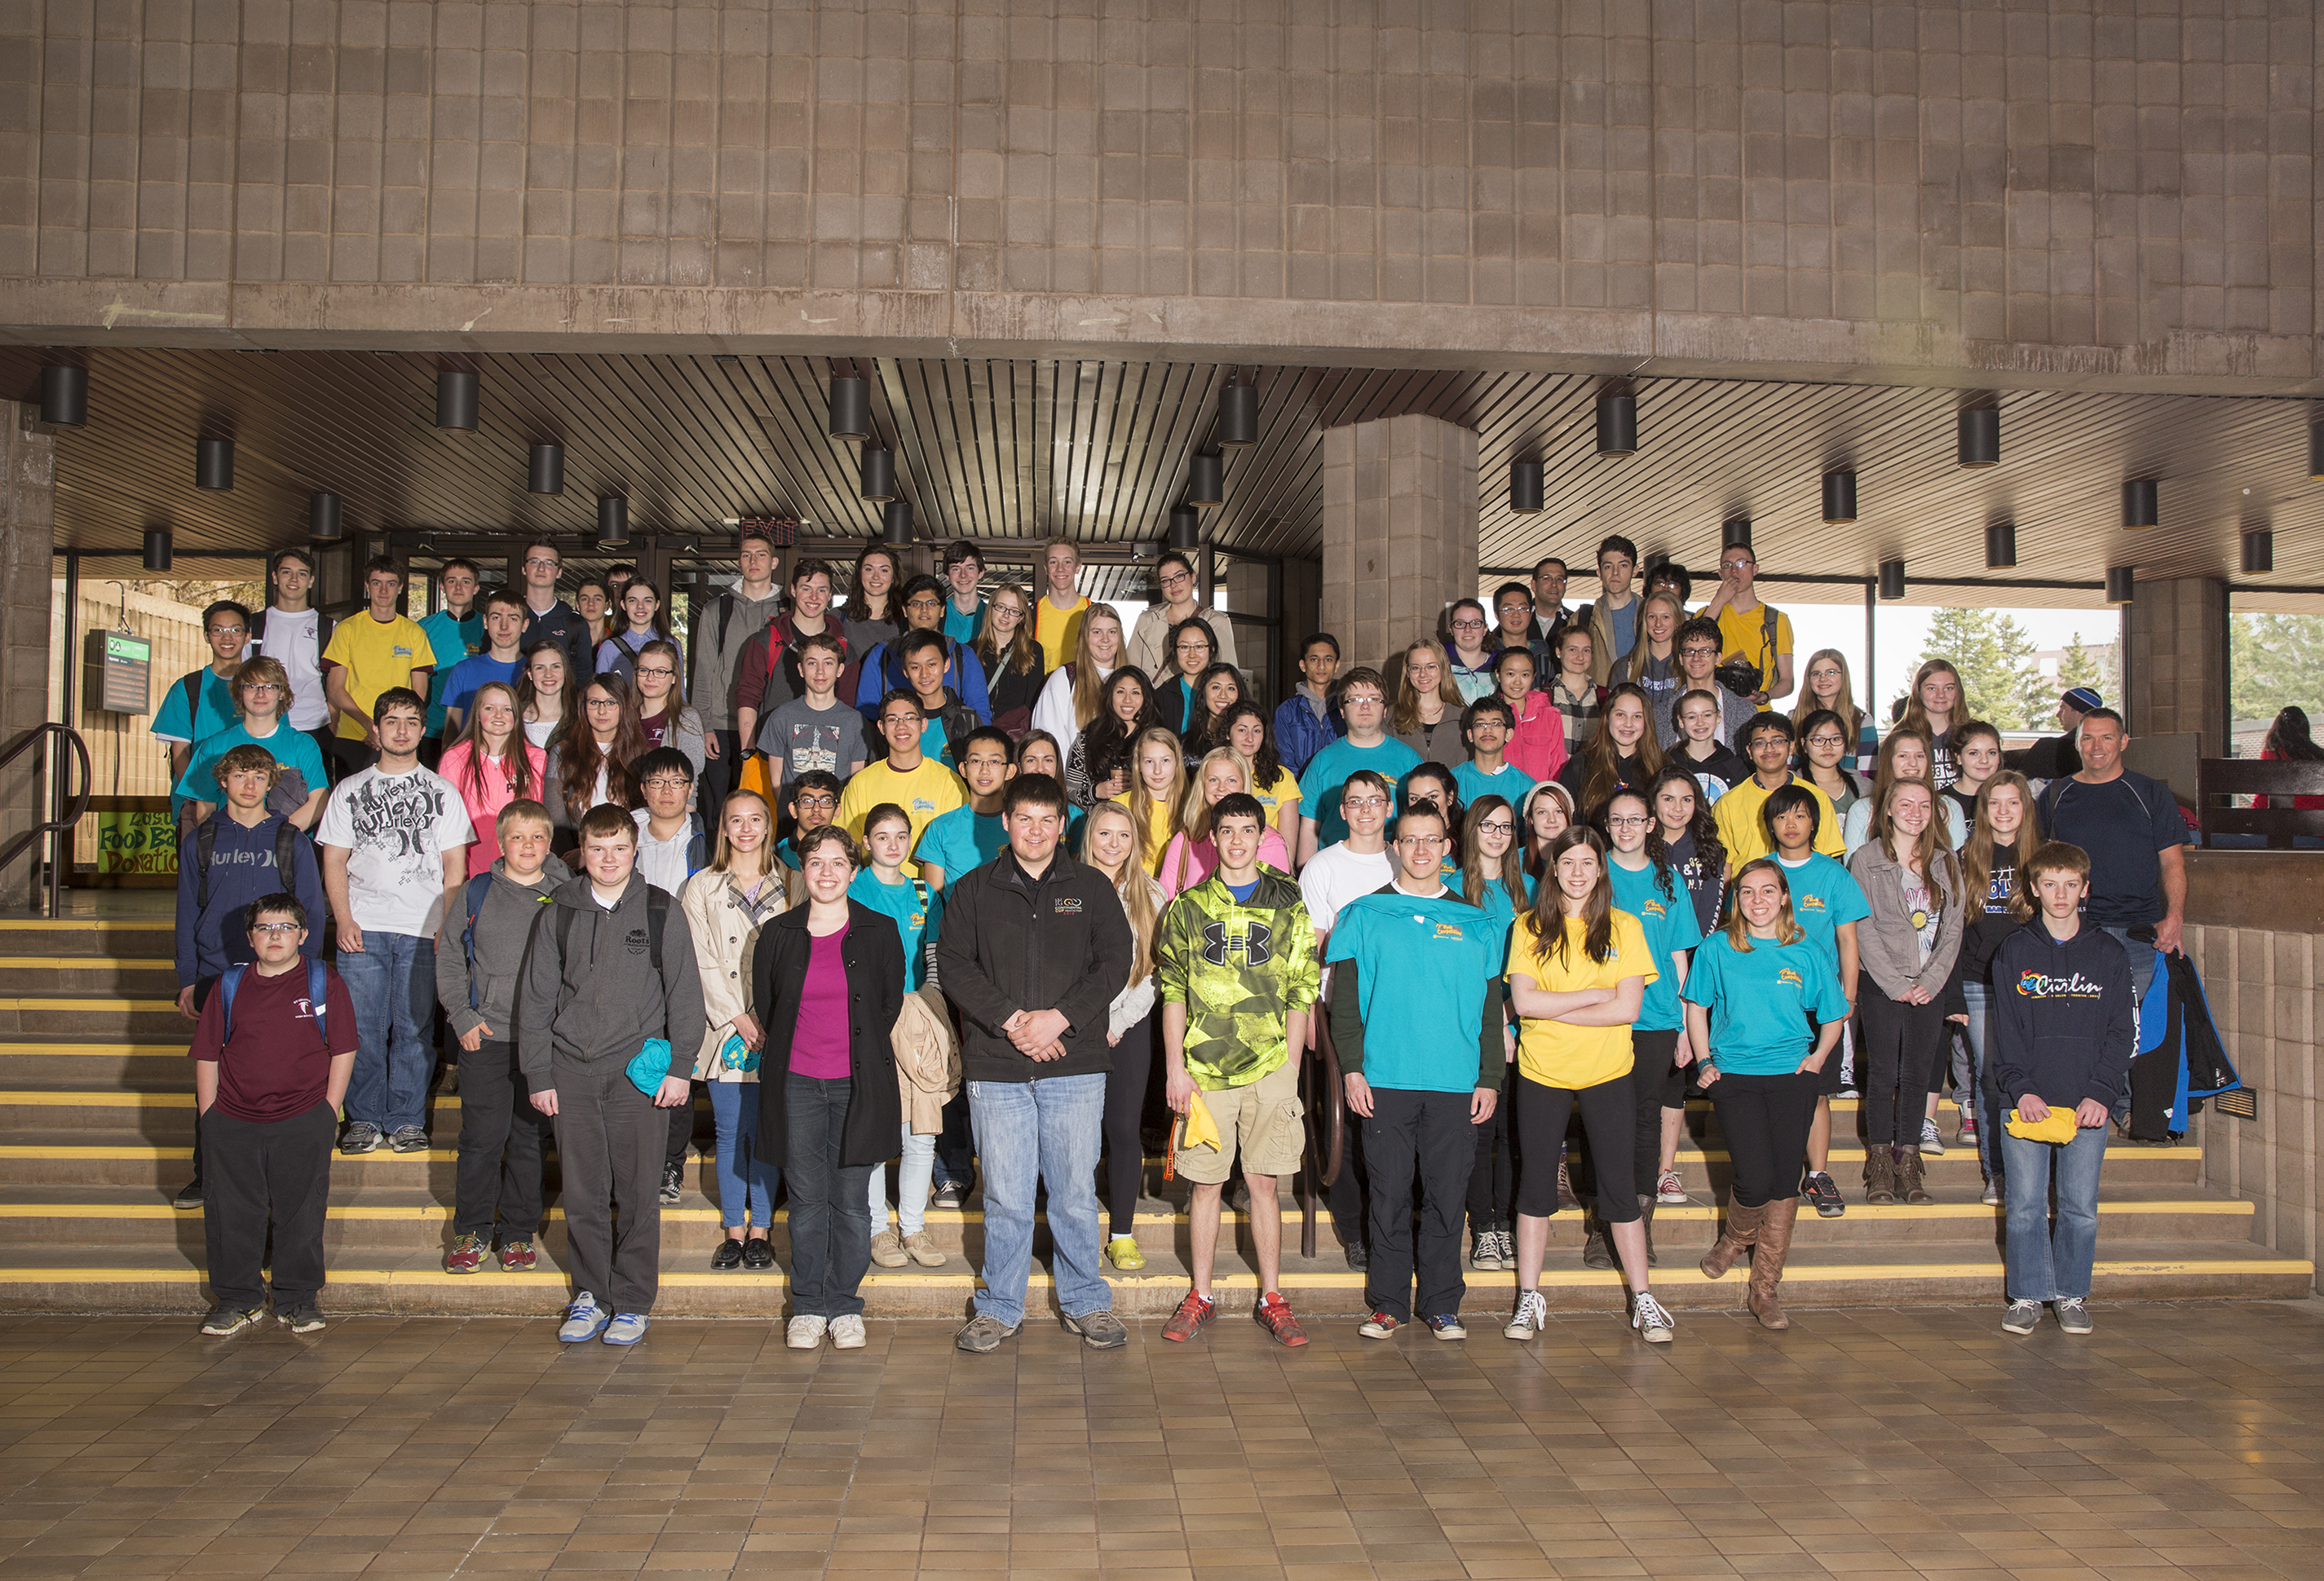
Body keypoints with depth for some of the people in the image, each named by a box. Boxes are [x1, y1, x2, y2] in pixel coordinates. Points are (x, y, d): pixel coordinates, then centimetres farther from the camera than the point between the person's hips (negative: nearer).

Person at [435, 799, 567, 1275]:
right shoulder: (476, 893, 5)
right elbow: (448, 958, 9)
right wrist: (461, 1015, -1)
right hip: (485, 1036, 0)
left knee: (530, 1137, 6)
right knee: (481, 1137, 1)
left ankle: (519, 1232, 18)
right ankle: (473, 1231, 15)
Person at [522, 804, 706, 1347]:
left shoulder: (662, 913, 2)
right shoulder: (558, 915, 8)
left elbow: (685, 995, 3)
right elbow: (536, 998, 11)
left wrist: (680, 1068, -3)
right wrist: (538, 1074, 6)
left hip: (638, 1069, -2)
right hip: (571, 1071, 2)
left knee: (637, 1191, 1)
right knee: (582, 1191, 6)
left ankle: (632, 1302, 12)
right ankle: (590, 1296, 19)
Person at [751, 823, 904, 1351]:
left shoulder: (879, 931, 2)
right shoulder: (778, 934, 4)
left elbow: (891, 1003, 10)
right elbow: (765, 1003, 15)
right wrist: (790, 1055, 13)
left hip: (857, 1084, -1)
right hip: (796, 1084, 1)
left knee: (851, 1200, 2)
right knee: (806, 1198, 5)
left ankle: (845, 1306, 15)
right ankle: (807, 1307, 17)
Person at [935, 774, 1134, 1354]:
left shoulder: (1092, 888, 9)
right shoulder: (973, 891, 9)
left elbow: (1114, 962, 1)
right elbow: (954, 964, -1)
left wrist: (1060, 1017, -12)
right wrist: (1011, 1020, -12)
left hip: (1076, 1066, 0)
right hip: (996, 1067, 0)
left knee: (1076, 1193, 5)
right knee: (1005, 1196, 5)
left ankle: (1085, 1302, 20)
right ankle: (1000, 1308, 19)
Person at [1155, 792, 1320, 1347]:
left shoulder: (1288, 908, 6)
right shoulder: (1188, 907, 6)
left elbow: (1301, 996, 6)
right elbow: (1173, 994, 6)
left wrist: (1290, 1067, 0)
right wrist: (1176, 1067, -1)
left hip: (1270, 1068, 0)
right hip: (1204, 1070, 0)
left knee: (1264, 1182, 4)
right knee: (1207, 1182, 6)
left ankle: (1272, 1299, 13)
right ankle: (1201, 1296, 17)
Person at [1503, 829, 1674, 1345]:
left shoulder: (1624, 928, 1)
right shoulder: (1529, 928, 1)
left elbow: (1629, 1008, -9)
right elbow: (1523, 1001, -10)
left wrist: (1554, 1008, -12)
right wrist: (1594, 996, -12)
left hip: (1607, 1074, 0)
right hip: (1541, 1072, 0)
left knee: (1618, 1185, 4)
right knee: (1536, 1182, 7)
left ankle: (1643, 1300, 14)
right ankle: (1529, 1298, 16)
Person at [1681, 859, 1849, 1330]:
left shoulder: (1807, 952, 5)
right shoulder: (1717, 949, 3)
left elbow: (1833, 1015, 14)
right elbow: (1696, 1007, 12)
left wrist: (1818, 1058, 0)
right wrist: (1704, 1061, 3)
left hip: (1792, 1076, 1)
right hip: (1734, 1075, -1)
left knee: (1785, 1182, 1)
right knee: (1754, 1180, -13)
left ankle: (1766, 1289, 14)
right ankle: (1737, 1236, 22)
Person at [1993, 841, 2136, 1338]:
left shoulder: (2109, 953, 6)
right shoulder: (2014, 952, 4)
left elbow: (2121, 1032, 3)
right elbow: (2005, 1031, 0)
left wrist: (2101, 1093, -8)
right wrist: (2021, 1089, -11)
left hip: (2088, 1105, 1)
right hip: (2027, 1102, 0)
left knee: (2081, 1207, 5)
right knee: (2025, 1205, 1)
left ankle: (2072, 1295, 20)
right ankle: (2027, 1296, 13)